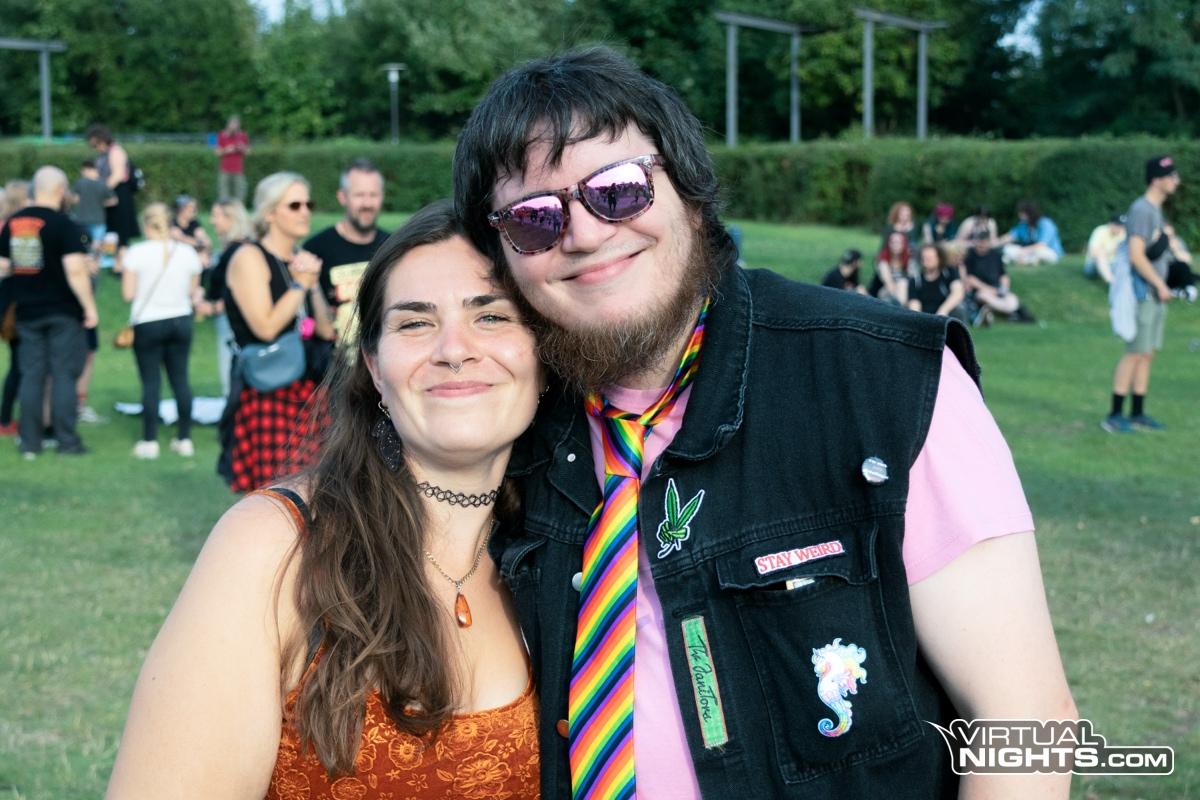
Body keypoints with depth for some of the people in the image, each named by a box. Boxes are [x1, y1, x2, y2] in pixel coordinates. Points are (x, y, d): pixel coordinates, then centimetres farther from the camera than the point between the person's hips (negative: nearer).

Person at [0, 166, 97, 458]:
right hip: (63, 312, -5)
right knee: (64, 374, 1)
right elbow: (75, 270, -20)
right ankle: (66, 441, 2)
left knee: (31, 374, 9)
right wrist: (89, 307, -14)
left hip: (27, 311, 5)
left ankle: (30, 442, 10)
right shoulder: (65, 225, -13)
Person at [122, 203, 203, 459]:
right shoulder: (187, 252, -2)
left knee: (151, 382, 2)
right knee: (180, 379, 9)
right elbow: (192, 291, 5)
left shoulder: (137, 252, -11)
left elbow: (128, 294, -10)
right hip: (181, 320, 3)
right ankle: (185, 438, 12)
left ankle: (149, 441, 3)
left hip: (147, 323, -3)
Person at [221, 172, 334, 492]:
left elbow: (327, 330, 12)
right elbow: (266, 327, -19)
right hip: (265, 391, -7)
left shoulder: (301, 260, 15)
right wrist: (300, 283, -10)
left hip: (305, 390, 7)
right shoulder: (249, 258, -6)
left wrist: (314, 283, -1)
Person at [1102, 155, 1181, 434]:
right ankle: (1114, 416, -5)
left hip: (1156, 295, 9)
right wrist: (1160, 285, -16)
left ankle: (1137, 415, 15)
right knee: (1136, 353, -9)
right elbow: (1136, 255, -19)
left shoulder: (1155, 210, 17)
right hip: (1143, 293, -9)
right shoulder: (1141, 210, -14)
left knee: (1148, 354, 10)